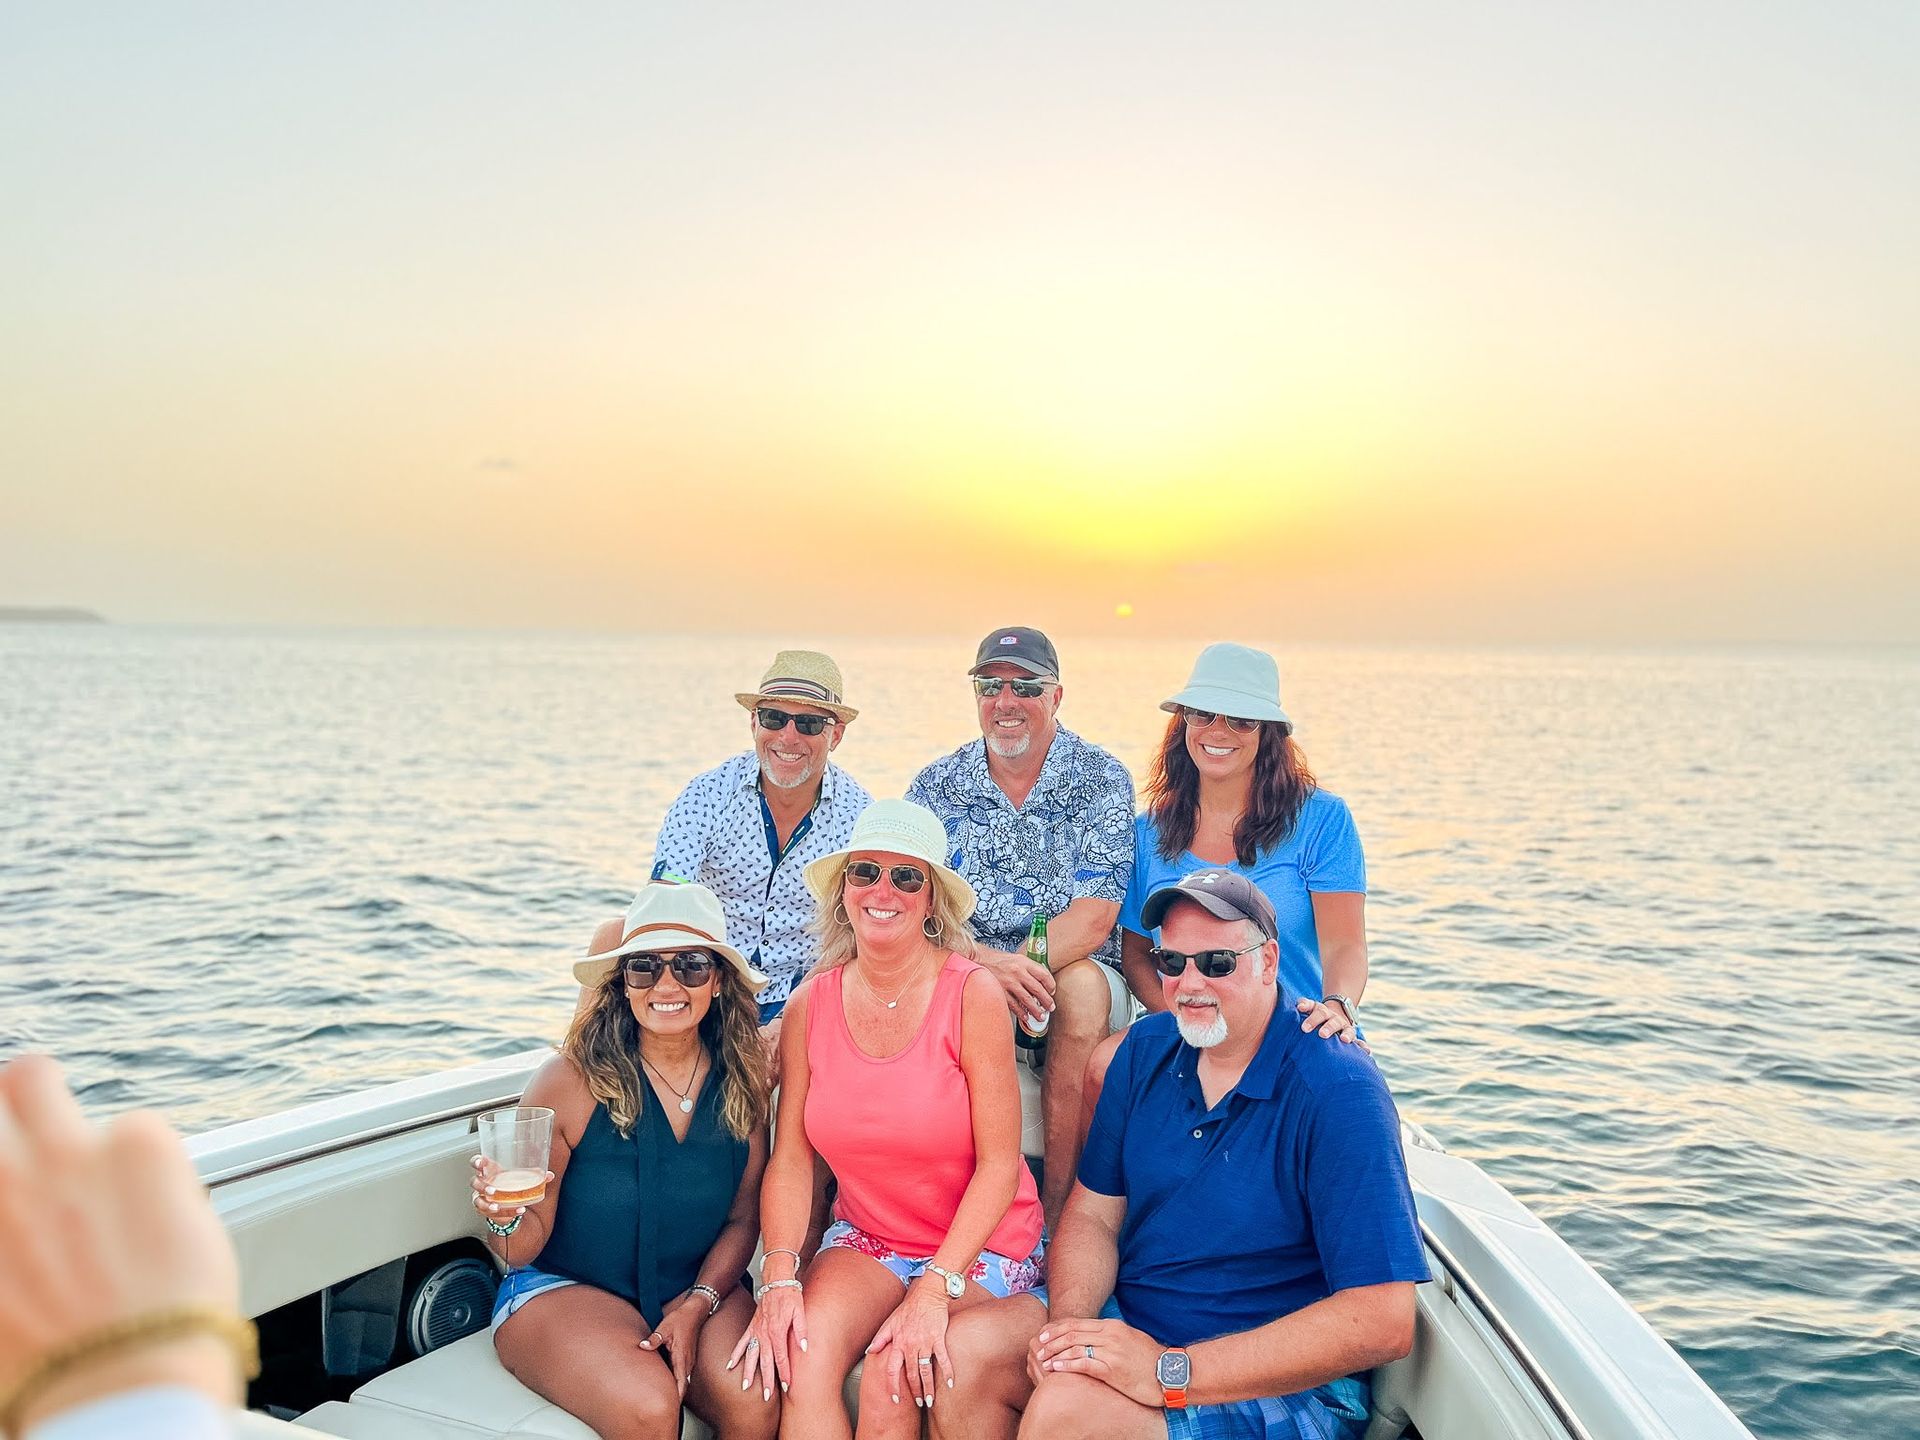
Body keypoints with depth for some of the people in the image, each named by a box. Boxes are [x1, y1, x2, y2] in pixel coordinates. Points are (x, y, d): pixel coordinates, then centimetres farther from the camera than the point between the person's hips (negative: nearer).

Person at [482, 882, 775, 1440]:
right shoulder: (571, 1079, -14)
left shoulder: (742, 1081, -4)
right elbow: (526, 1247, -9)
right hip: (562, 1288, -2)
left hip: (701, 1291, 2)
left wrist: (696, 1304, -11)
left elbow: (744, 1218, 4)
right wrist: (506, 1219, -31)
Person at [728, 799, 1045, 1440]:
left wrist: (934, 1291, -22)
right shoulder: (812, 1003, -4)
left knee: (890, 1374, -24)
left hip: (979, 1245, -2)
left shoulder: (972, 994, -16)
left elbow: (999, 1164, -16)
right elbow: (790, 1158, -4)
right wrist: (780, 1279, -17)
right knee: (801, 1353, -24)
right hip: (864, 1238, 3)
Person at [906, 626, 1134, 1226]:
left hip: (1075, 971, -1)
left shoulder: (1102, 780, -3)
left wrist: (1022, 965, -30)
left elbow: (1095, 918, -12)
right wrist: (986, 962, -26)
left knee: (1083, 985, -34)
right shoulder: (934, 787, 3)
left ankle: (1057, 1217, -24)